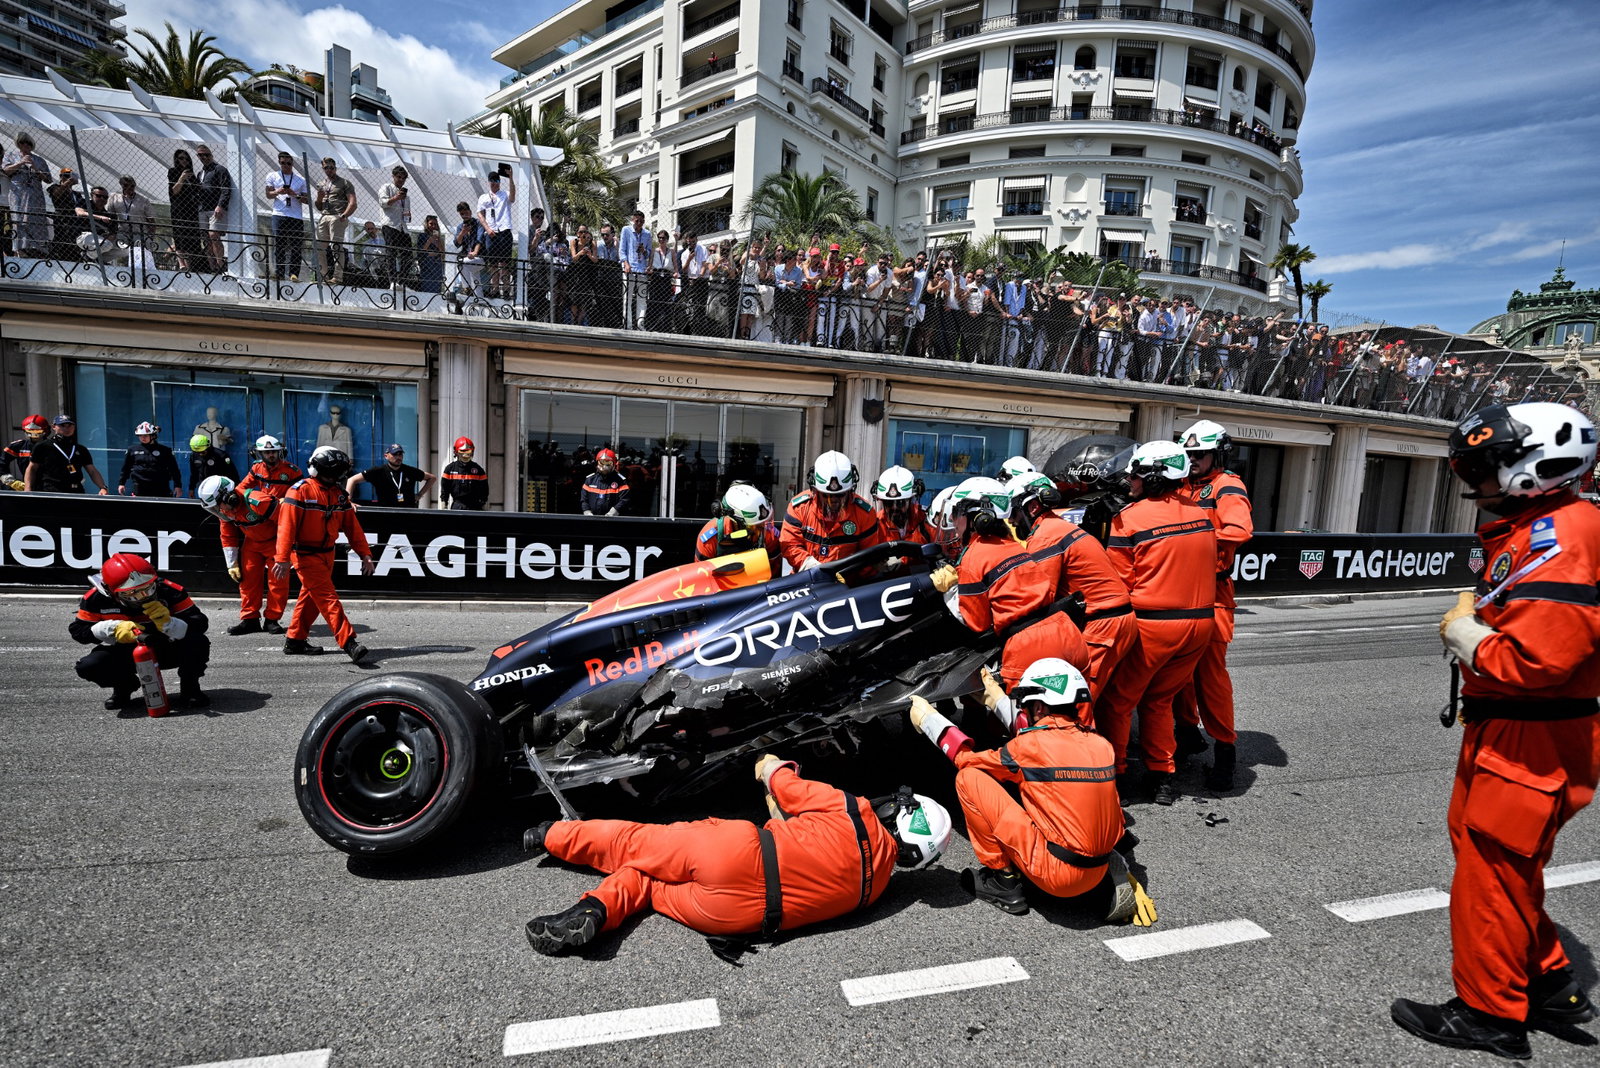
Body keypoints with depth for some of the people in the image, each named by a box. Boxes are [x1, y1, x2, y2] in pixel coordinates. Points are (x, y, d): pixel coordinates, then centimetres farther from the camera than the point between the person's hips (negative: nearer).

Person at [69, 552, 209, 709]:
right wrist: (113, 627, -27)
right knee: (88, 667, -25)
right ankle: (124, 686, 11)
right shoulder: (97, 598, -16)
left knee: (198, 643, -32)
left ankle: (189, 688, -3)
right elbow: (78, 630, -8)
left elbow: (200, 624, -26)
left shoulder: (168, 590, -23)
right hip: (125, 653, 2)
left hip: (166, 650, -2)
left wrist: (168, 623, -46)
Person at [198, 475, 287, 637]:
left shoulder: (257, 502, -34)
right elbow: (228, 537, 5)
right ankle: (250, 620, 7)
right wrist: (232, 564, 3)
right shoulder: (224, 509, -8)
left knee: (277, 581, -7)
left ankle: (272, 620, 2)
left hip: (275, 541, -7)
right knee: (248, 579, 1)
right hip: (252, 542, 7)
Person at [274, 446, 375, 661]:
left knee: (311, 598, 15)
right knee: (328, 598, -13)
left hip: (327, 553, 7)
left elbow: (352, 526, 9)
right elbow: (286, 526, -17)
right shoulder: (300, 491, -12)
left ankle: (294, 640, 28)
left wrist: (365, 555, 4)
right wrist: (282, 559, -22)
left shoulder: (339, 494, 7)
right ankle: (348, 642, -18)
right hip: (306, 555, -7)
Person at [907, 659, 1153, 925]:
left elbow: (968, 760, 2)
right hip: (1098, 871, 7)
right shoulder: (1101, 745, 4)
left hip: (1056, 874, -6)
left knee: (970, 778, -4)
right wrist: (998, 700, 33)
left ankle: (1004, 882, 7)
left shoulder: (1032, 746, -13)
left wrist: (928, 719, 14)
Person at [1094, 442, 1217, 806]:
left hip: (1151, 625, -6)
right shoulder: (1200, 515, 5)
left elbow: (1118, 583, -9)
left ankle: (1112, 773, 17)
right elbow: (1210, 569, 13)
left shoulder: (1130, 518, -12)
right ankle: (1163, 776, 25)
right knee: (1158, 700, 21)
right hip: (1200, 622, 6)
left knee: (1116, 700, 10)